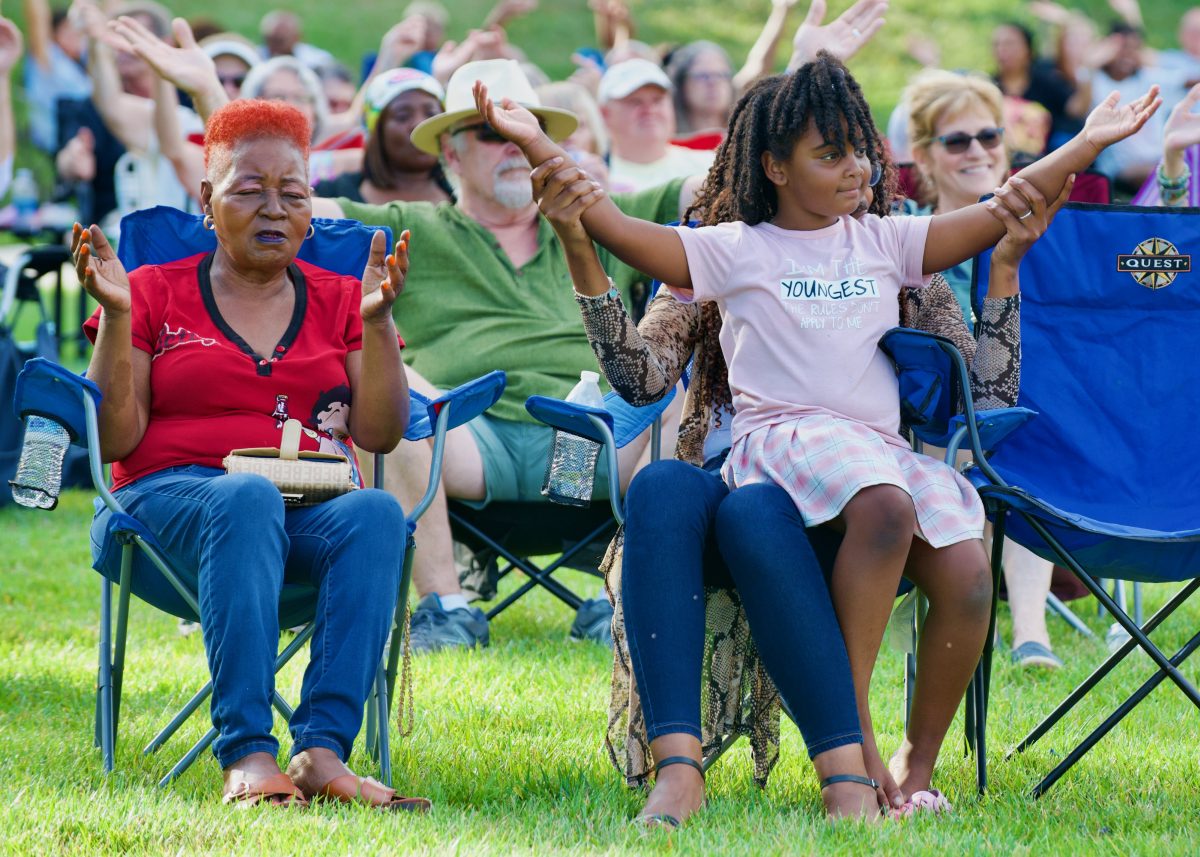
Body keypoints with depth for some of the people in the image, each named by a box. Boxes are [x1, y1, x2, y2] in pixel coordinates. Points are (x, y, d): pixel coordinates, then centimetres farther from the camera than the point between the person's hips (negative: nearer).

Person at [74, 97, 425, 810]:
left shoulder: (339, 300, 20)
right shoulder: (155, 293, 14)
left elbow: (380, 434, 7)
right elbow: (117, 439, 3)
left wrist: (377, 321, -5)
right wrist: (116, 317, -7)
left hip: (313, 511, 2)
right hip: (174, 497, -2)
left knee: (378, 512, -34)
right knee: (249, 498, -39)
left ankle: (324, 747, -44)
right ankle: (247, 751, -46)